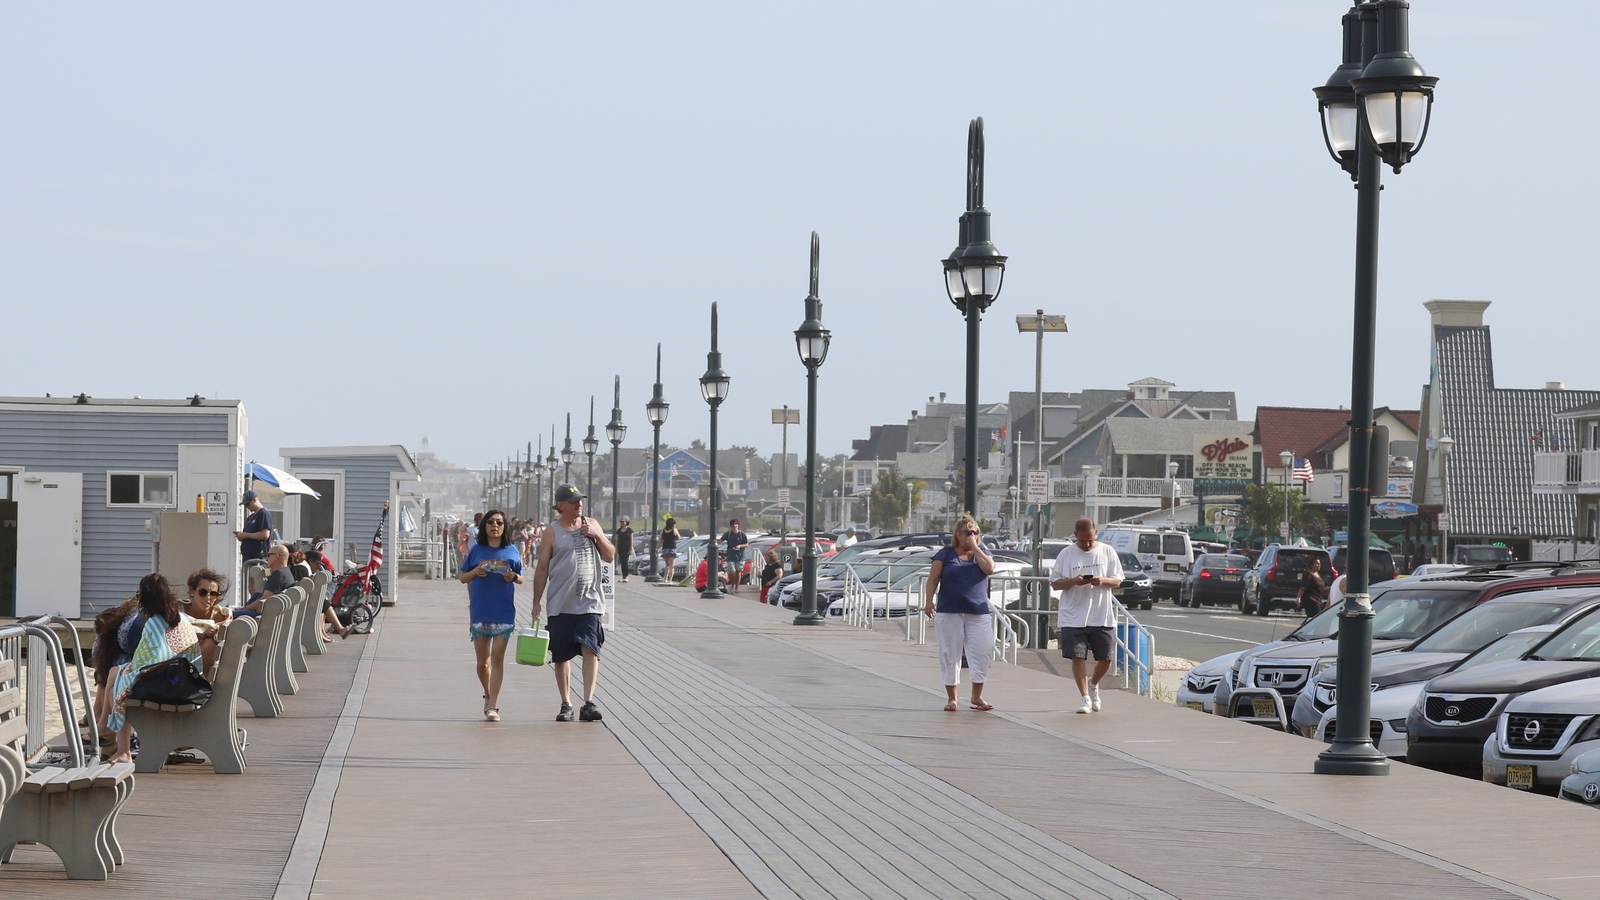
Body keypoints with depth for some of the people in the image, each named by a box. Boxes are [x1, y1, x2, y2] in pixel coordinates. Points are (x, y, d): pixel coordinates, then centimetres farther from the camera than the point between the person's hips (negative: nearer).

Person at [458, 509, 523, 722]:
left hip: (504, 611, -1)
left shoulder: (512, 551, 4)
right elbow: (463, 578, 9)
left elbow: (521, 578, 11)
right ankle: (488, 695, 33)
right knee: (482, 661, 8)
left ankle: (492, 706, -10)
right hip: (480, 611, 1)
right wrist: (475, 572, -11)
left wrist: (513, 576, -11)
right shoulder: (477, 550, 5)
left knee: (497, 657, -9)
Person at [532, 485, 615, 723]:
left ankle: (588, 702, -15)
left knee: (591, 649, -12)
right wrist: (536, 602, -2)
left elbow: (610, 556, 11)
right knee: (561, 656, 5)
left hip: (589, 603, 1)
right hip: (560, 605, -1)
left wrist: (597, 536, -6)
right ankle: (566, 704, 16)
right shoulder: (552, 532, 0)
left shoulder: (592, 525, 9)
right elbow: (542, 568, 2)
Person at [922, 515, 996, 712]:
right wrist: (928, 601, -13)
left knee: (982, 654, -2)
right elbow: (932, 579, -1)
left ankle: (977, 697, 10)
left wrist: (975, 547, -6)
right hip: (949, 613, -2)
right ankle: (951, 698, 9)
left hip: (979, 613, 2)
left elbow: (989, 568, -9)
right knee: (950, 655, 1)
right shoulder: (945, 554, 4)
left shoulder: (982, 552, 11)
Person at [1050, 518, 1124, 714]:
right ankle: (1086, 698, 6)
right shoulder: (1067, 553, 1)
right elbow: (1055, 583, 2)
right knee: (1078, 656, -5)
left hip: (1101, 617, 1)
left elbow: (1117, 580, 6)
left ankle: (1093, 684, 33)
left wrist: (1103, 580, -15)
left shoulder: (1107, 552, 4)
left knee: (1105, 659, 4)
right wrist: (1074, 581, -17)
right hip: (1074, 616, -1)